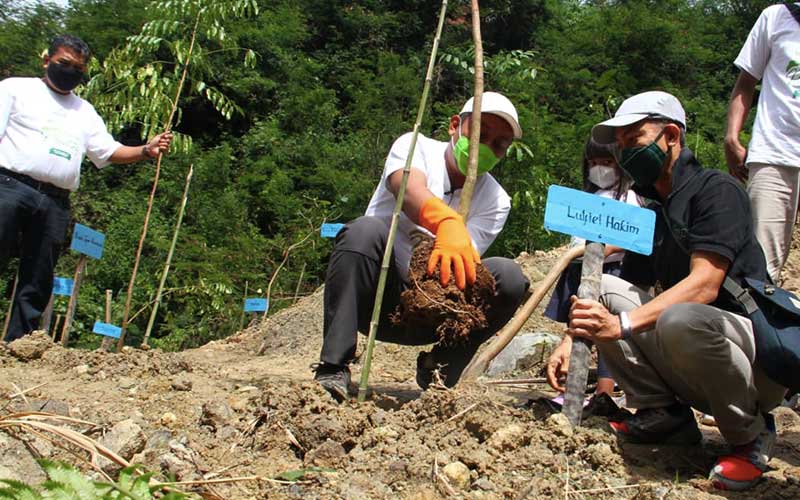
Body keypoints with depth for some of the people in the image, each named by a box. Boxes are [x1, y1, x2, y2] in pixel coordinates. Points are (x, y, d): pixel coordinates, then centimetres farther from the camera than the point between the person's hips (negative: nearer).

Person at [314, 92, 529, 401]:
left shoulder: (496, 201, 1)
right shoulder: (415, 147, -6)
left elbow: (465, 262, -13)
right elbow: (409, 188, -31)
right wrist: (447, 223, -54)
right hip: (375, 297, -2)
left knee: (509, 277, -20)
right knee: (366, 230, -32)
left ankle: (439, 369, -4)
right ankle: (333, 370, -29)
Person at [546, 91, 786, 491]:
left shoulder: (717, 190, -11)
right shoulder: (650, 214, 13)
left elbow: (704, 285, -24)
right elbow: (622, 294, 11)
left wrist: (622, 323, -32)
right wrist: (572, 338, -5)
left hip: (760, 355, -7)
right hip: (691, 371, 7)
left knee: (680, 319, -38)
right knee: (597, 288, -4)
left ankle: (751, 433, -11)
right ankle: (664, 413, -2)